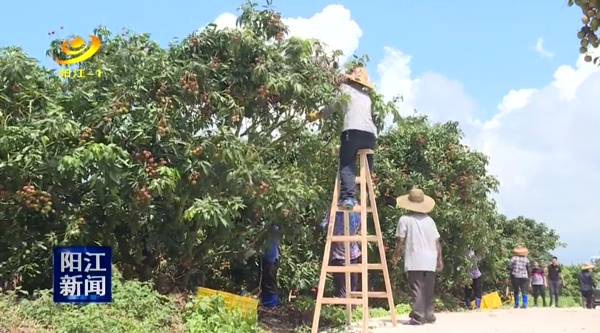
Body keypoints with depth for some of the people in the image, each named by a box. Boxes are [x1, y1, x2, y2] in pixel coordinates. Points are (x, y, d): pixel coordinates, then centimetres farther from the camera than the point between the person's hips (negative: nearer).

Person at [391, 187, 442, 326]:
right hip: (430, 261, 4)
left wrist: (395, 256, 8)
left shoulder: (405, 219, -3)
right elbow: (437, 241, 10)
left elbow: (400, 241, -5)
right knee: (428, 290, 14)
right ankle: (429, 315, 20)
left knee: (416, 290, -4)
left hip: (414, 262, -4)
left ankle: (418, 318, -7)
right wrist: (439, 259, 17)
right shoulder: (429, 220, 10)